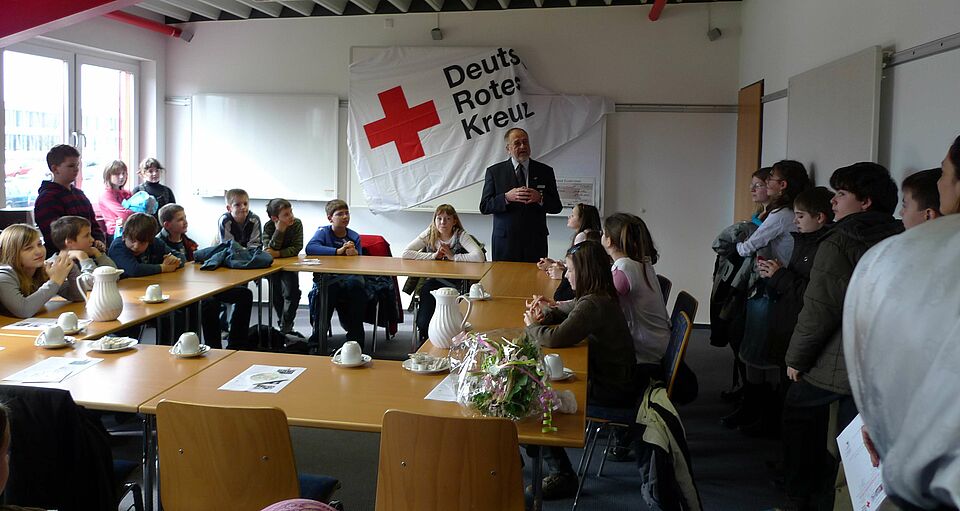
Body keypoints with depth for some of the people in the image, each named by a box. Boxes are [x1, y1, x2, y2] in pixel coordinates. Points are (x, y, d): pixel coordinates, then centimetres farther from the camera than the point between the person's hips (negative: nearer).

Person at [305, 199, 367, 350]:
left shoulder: (354, 237, 14)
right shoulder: (323, 232, 5)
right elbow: (310, 248, -17)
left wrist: (355, 255, -14)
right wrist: (338, 251, -25)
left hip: (349, 277, 2)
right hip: (326, 277, -2)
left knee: (355, 284, -33)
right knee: (329, 287, -37)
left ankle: (355, 338, -17)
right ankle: (317, 337, -19)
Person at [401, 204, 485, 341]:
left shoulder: (461, 236, -7)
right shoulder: (429, 235, 3)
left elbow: (479, 257, -24)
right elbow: (405, 254, -7)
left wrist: (453, 256, -18)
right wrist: (433, 255, -12)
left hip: (454, 284, -2)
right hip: (431, 281, 3)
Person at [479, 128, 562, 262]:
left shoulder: (545, 171, 8)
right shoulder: (494, 171, 5)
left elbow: (557, 207, 7)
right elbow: (484, 207, 0)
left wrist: (540, 198, -13)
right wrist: (507, 197, -16)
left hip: (535, 242, 1)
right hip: (505, 241, -1)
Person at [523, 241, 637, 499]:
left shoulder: (593, 305, -27)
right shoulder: (599, 296, 6)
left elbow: (555, 338, -33)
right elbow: (565, 310, 21)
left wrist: (532, 325, -12)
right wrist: (545, 312, -2)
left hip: (611, 392, -10)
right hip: (612, 378, 10)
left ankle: (562, 475, 4)